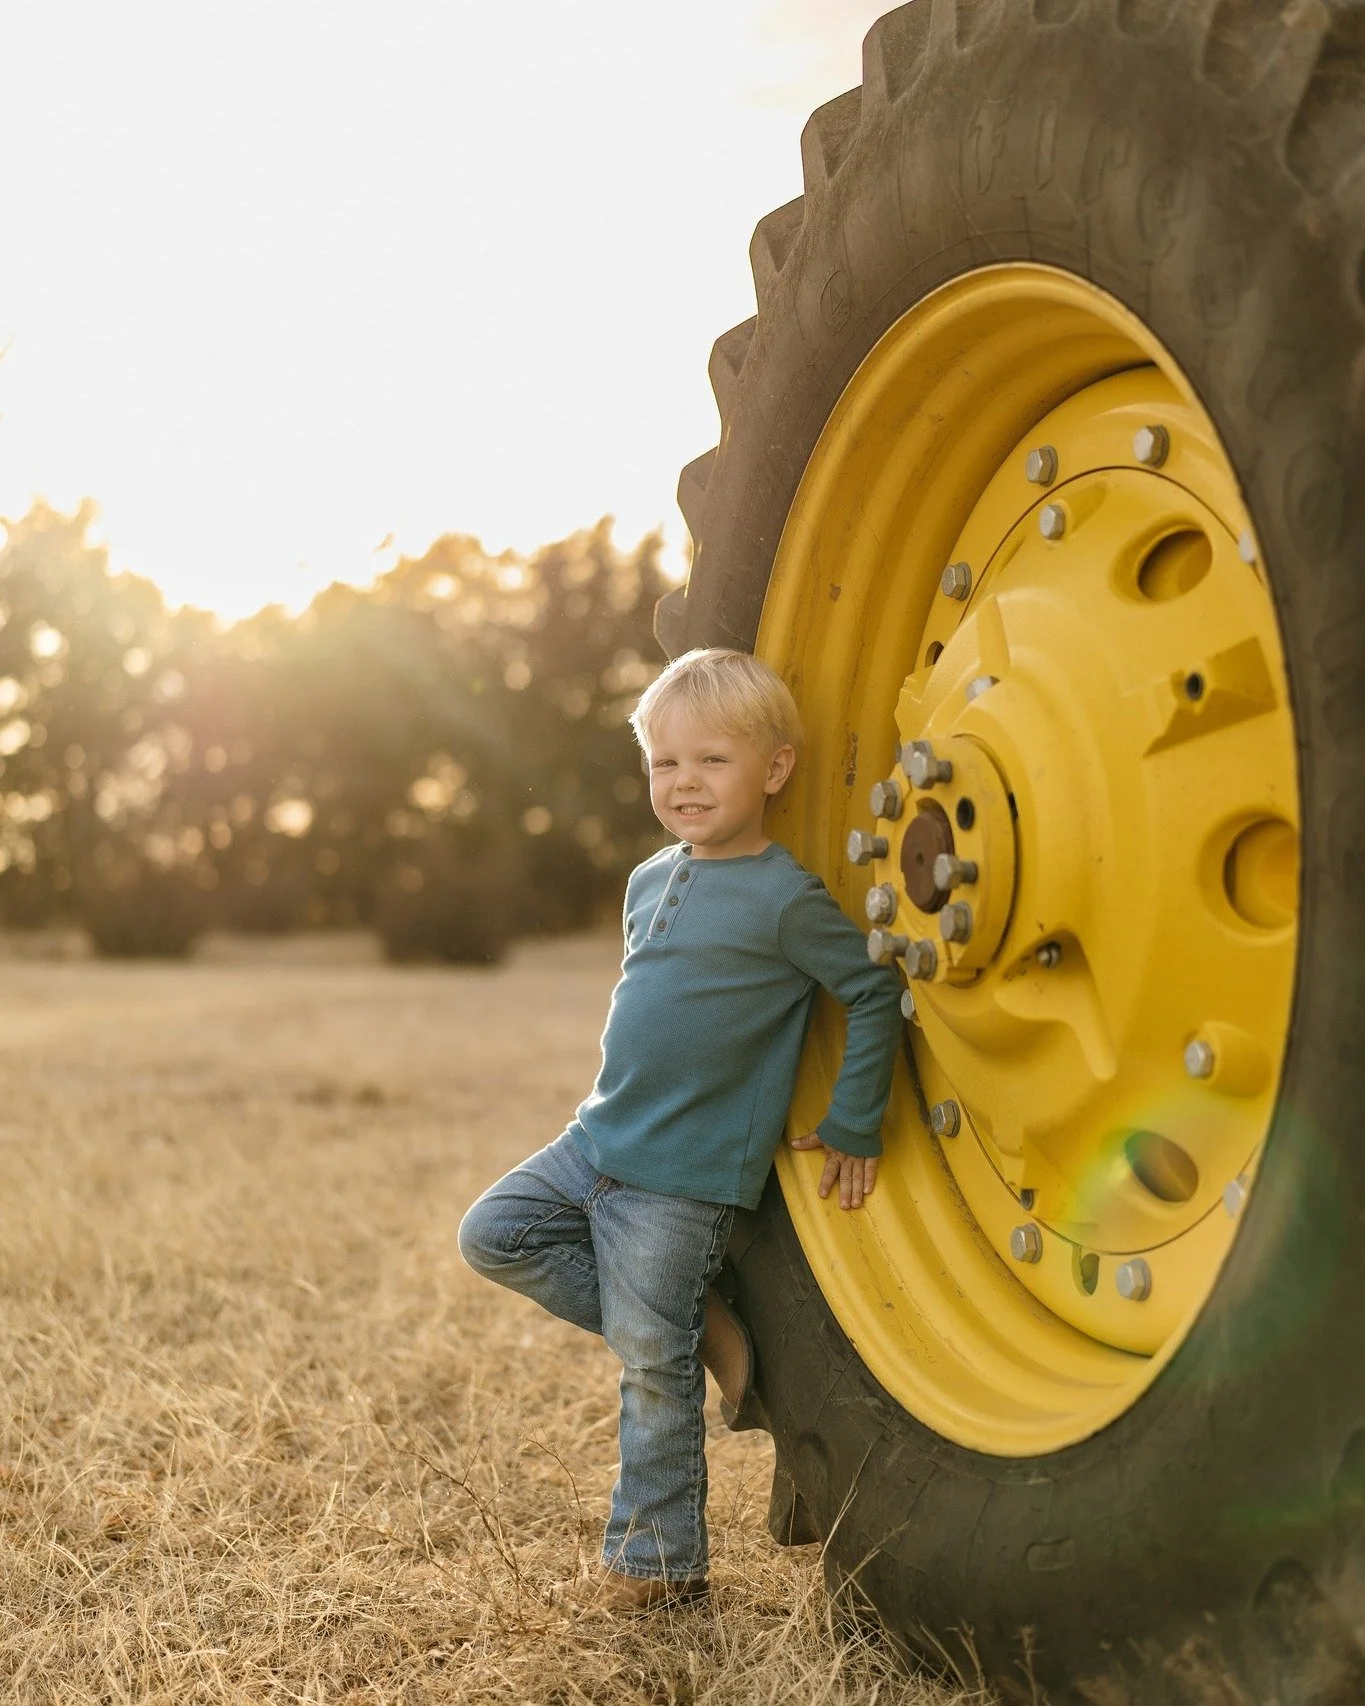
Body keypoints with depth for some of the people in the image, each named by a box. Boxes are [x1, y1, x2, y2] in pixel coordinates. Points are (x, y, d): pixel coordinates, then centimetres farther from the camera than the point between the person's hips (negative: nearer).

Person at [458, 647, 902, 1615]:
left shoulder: (785, 900, -14)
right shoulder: (650, 882, 10)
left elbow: (876, 991, -11)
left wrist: (853, 1131, -7)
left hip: (686, 1180, -8)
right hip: (599, 1142, 8)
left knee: (652, 1363, -2)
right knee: (493, 1236, 4)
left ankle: (660, 1561, 16)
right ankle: (697, 1326, 7)